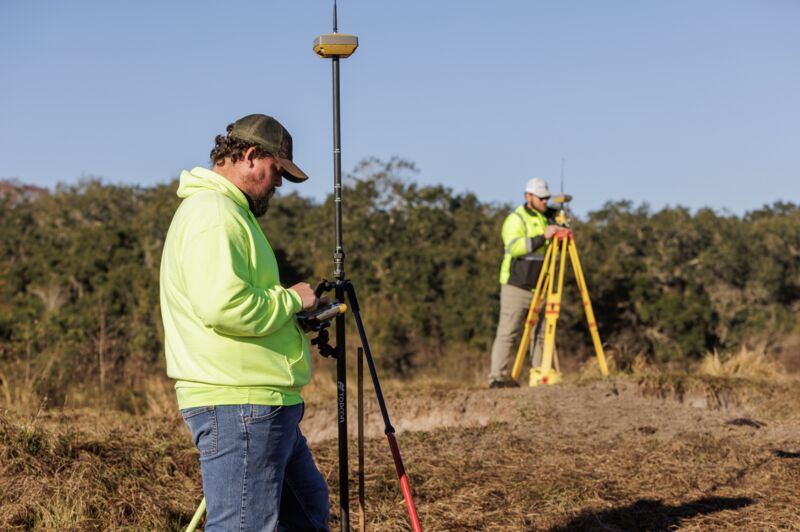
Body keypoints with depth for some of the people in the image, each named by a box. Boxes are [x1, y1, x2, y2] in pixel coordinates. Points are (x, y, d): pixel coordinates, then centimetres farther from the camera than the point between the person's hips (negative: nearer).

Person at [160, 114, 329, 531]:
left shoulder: (229, 211, 22)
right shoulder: (212, 213, -14)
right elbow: (222, 307, -26)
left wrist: (293, 309, 16)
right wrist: (292, 300, -12)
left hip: (265, 403, 11)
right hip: (238, 405, -11)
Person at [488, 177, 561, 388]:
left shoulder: (547, 218, 14)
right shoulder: (515, 219, -8)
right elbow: (515, 247, -24)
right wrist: (543, 237, -30)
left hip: (540, 288, 7)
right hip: (517, 286, -7)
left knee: (542, 333, 5)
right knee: (507, 332, -7)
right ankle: (498, 377, -8)